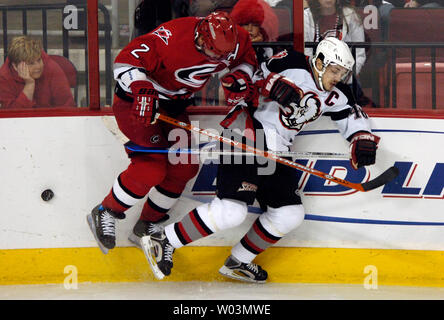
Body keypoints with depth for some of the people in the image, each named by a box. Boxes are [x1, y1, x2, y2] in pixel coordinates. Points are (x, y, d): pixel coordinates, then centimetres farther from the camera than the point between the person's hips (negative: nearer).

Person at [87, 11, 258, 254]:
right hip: (136, 99, -8)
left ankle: (145, 228, 18)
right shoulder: (172, 38, -34)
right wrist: (142, 89, -51)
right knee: (152, 167, -20)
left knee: (184, 168, 3)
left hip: (173, 106, 8)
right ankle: (105, 214, 0)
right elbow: (126, 60, -36)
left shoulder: (232, 41, -13)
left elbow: (246, 59, 8)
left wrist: (241, 76, -14)